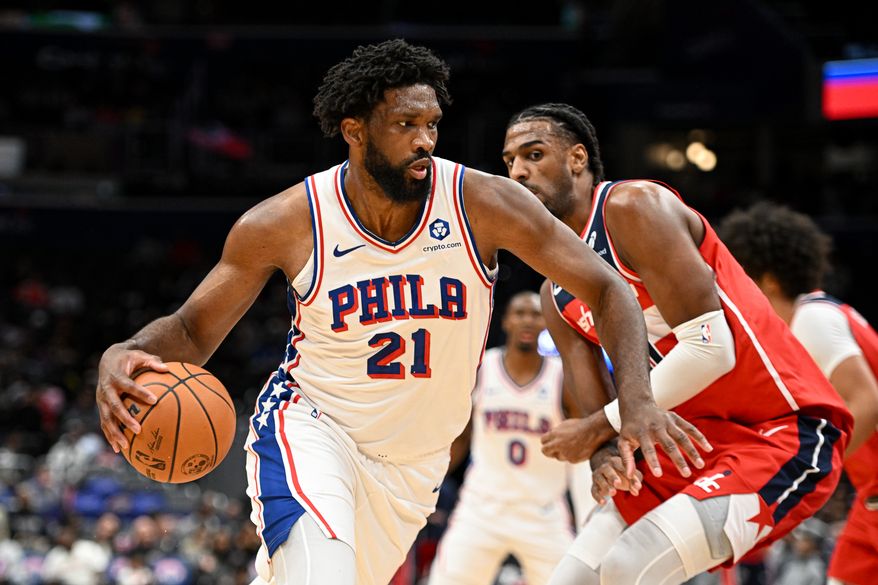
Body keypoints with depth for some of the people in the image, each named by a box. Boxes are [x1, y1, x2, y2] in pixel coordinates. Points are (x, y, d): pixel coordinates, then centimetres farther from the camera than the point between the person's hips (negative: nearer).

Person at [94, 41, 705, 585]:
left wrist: (637, 401, -28)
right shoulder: (285, 224, -15)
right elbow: (194, 330, -4)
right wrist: (126, 355, -27)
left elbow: (607, 291, -12)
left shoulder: (482, 203, -16)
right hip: (308, 429, -3)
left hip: (411, 463, 3)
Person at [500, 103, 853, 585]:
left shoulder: (633, 206, -13)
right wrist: (604, 455, -16)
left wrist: (601, 427, -16)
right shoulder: (556, 295, 13)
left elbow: (710, 348, -22)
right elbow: (594, 410, 10)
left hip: (783, 435, -9)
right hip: (691, 446, 9)